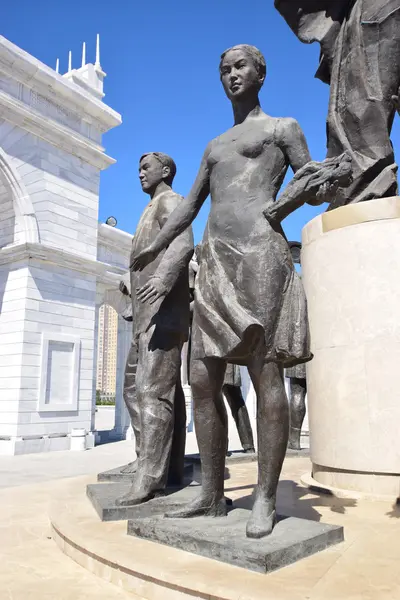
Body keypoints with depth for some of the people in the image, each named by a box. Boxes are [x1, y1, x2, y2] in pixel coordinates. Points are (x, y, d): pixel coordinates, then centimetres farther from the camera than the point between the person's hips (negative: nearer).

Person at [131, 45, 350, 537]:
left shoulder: (283, 128, 15)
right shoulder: (214, 147, 30)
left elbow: (313, 190, 10)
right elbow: (189, 206, 27)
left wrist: (321, 185, -14)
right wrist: (156, 247, 16)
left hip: (259, 252, -6)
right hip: (213, 262, 6)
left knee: (266, 376, -8)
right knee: (202, 382, 1)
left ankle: (265, 499, 2)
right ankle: (211, 495, 11)